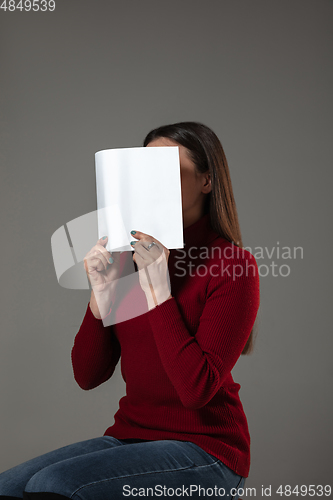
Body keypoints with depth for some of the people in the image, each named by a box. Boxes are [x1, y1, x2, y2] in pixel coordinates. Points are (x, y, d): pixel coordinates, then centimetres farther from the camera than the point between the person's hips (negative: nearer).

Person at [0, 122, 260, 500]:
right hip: (129, 436, 5)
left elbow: (196, 389, -20)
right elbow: (87, 376, 5)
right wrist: (102, 293, -9)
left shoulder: (232, 264, -10)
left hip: (203, 450, -5)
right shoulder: (128, 256, 6)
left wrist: (157, 285, -21)